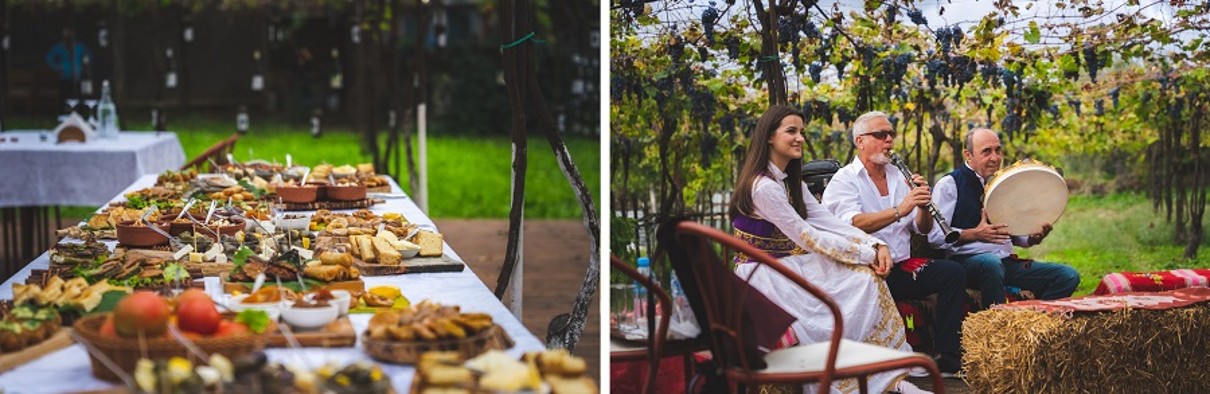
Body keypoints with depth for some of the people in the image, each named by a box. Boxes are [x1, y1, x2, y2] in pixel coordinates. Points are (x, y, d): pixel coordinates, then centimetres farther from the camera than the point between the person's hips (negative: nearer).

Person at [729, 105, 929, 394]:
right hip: (763, 275, -9)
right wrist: (867, 255, -18)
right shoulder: (763, 186, -20)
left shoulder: (789, 181, 11)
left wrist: (875, 245, -12)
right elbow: (808, 238, -21)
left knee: (868, 278, -9)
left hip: (786, 265, 9)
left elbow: (828, 221, 2)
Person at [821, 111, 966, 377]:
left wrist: (923, 206, -7)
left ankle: (948, 358, -14)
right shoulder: (844, 180, -2)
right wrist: (899, 210, -30)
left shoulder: (897, 176, 18)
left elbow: (923, 229, 14)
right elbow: (851, 225, -22)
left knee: (953, 272, -16)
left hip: (902, 267, 6)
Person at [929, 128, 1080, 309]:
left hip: (1007, 262, 7)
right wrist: (975, 234, -21)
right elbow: (934, 235, -11)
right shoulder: (950, 184, -1)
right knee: (991, 262, -42)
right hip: (967, 260, -7)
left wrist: (1033, 238, 3)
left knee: (1068, 276, -10)